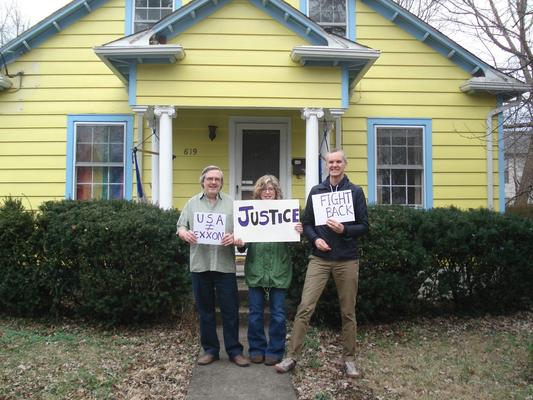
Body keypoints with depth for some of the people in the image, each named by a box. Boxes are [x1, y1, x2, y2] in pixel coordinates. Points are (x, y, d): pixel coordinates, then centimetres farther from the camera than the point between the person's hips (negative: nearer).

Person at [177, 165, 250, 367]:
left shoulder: (231, 203, 7)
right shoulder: (192, 203, 11)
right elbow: (180, 226, 9)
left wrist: (234, 237, -16)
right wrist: (185, 234, -12)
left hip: (225, 265, -1)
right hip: (199, 264, 2)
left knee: (230, 310, 2)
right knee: (205, 310, 10)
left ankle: (234, 351, 14)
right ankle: (210, 349, 23)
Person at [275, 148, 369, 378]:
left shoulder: (355, 192, 2)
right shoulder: (316, 191, 7)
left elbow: (364, 226, 0)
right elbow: (306, 223, 9)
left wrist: (344, 230, -18)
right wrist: (315, 239, -10)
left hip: (347, 260, 0)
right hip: (319, 259, 1)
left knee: (348, 312, 8)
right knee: (305, 308, -5)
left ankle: (349, 359, 22)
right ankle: (292, 356, 4)